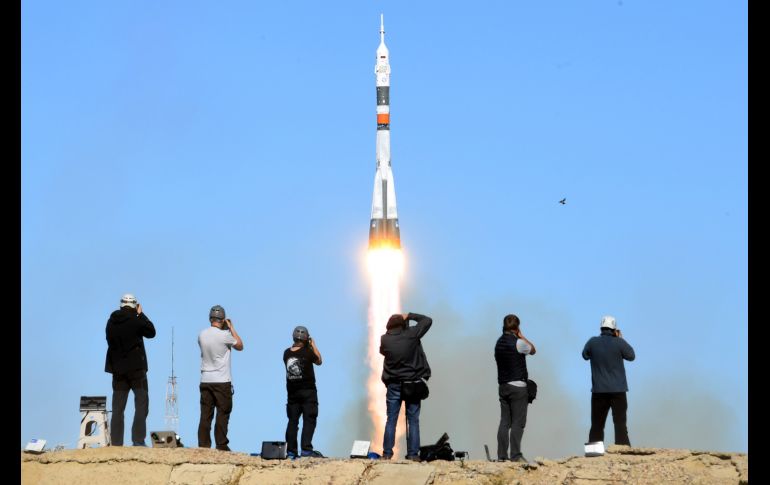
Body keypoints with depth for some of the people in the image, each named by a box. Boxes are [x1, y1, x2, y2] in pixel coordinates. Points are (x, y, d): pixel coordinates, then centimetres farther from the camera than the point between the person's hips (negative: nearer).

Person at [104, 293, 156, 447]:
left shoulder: (111, 322, 4)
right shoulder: (136, 320, -10)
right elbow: (151, 332, 4)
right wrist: (141, 314, 11)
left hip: (117, 368, 5)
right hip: (136, 368, -5)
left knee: (117, 408, 6)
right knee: (141, 404, -1)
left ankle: (116, 443, 2)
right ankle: (138, 440, -11)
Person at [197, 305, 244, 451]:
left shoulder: (202, 334, 2)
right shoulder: (224, 335, -14)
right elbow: (240, 346, 3)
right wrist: (231, 328, 9)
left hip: (205, 381, 5)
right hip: (222, 381, -5)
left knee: (205, 415, 6)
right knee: (223, 414, 2)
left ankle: (203, 445, 4)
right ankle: (221, 446, 1)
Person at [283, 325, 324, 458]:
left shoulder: (287, 353, 0)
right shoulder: (307, 352, -13)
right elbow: (319, 361, 4)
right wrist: (313, 346, 12)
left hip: (292, 392, 5)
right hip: (308, 392, -5)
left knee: (292, 421, 8)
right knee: (309, 420, -3)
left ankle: (291, 450, 8)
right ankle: (306, 449, -12)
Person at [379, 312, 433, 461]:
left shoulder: (385, 340, -6)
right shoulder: (411, 335, -9)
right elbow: (427, 320, 4)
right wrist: (409, 316, 10)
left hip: (393, 385, 1)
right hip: (413, 384, -1)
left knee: (391, 420, 7)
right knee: (413, 420, 3)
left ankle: (387, 453, 4)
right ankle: (413, 454, 0)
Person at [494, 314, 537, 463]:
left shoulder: (499, 342, 9)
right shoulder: (518, 343, -13)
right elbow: (533, 350, 5)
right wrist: (522, 336, 10)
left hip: (502, 386, 7)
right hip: (517, 386, -7)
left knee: (504, 422, 7)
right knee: (518, 422, -4)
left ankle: (502, 455, 5)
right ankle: (515, 455, -8)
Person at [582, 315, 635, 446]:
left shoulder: (592, 342, -3)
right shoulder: (619, 343, -9)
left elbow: (585, 355, 15)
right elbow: (631, 356, 6)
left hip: (599, 391, 2)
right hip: (618, 390, -2)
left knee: (597, 424, 9)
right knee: (620, 423, -1)